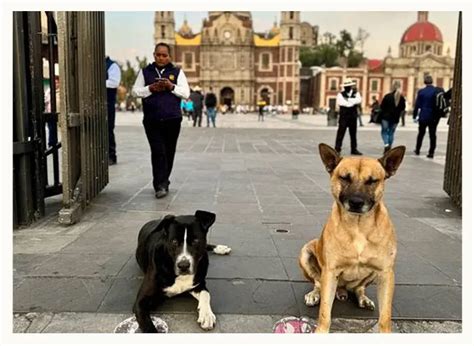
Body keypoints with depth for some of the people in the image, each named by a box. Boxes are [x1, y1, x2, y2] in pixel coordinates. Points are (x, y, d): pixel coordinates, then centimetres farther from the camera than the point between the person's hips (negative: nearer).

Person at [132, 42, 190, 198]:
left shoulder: (177, 72, 11)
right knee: (158, 152, -11)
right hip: (152, 120, -1)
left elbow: (186, 93, 4)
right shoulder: (145, 72, 13)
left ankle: (163, 182, 20)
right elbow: (136, 90, 8)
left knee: (169, 152, 6)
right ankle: (160, 185, -13)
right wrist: (151, 88, -9)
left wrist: (172, 86, -13)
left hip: (172, 119, 1)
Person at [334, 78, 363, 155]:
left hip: (353, 117, 3)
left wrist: (348, 100, -15)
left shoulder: (356, 94, 11)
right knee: (340, 133, -6)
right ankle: (337, 149, -3)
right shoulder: (340, 94, 3)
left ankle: (354, 149, 16)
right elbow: (340, 102, -17)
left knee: (353, 134, 8)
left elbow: (359, 100, -10)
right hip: (343, 117, -3)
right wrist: (353, 102, -12)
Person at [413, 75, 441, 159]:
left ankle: (417, 150, 24)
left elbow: (417, 105, -4)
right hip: (433, 117, -1)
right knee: (432, 135, 4)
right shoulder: (437, 91, -6)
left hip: (423, 117, 1)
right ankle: (431, 152, 3)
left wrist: (415, 116, 2)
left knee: (421, 133, 16)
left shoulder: (421, 91, -5)